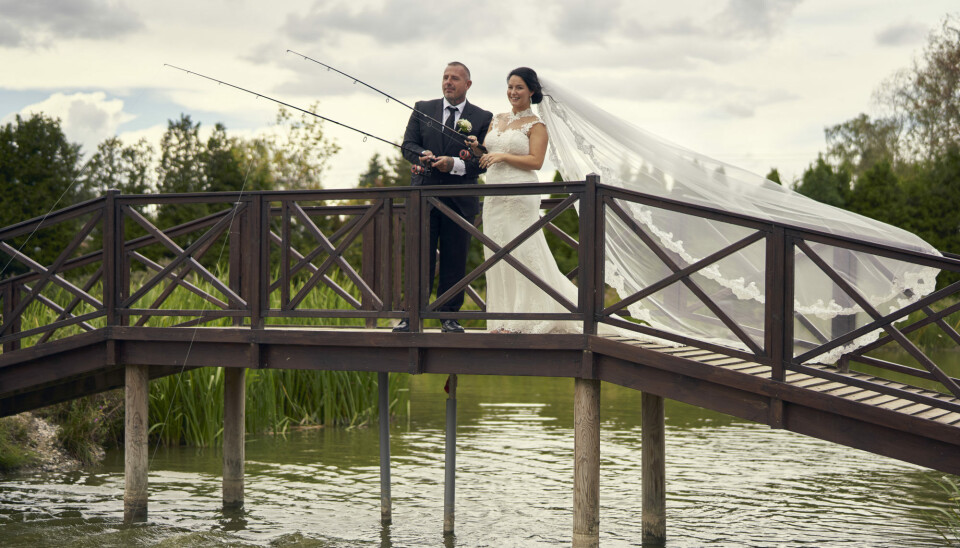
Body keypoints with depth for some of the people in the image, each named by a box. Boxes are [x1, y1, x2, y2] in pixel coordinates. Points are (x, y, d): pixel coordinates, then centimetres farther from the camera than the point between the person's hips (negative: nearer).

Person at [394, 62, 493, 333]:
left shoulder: (482, 118, 5)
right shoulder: (422, 109, 11)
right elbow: (408, 145, 7)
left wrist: (455, 164, -16)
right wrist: (422, 155, -15)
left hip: (460, 201, -1)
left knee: (455, 262, 2)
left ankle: (449, 317, 10)